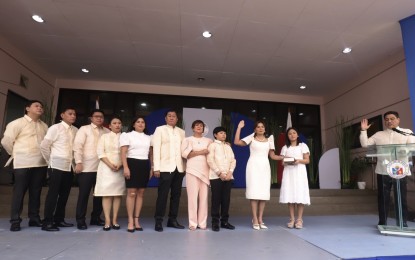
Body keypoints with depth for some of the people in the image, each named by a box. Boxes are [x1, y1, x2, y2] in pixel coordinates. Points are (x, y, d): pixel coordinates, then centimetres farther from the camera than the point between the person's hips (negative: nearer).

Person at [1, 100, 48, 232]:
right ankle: (15, 221, 12)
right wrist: (16, 154, 5)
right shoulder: (17, 123, -3)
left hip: (41, 163, 5)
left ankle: (34, 218, 19)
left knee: (36, 192, 10)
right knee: (19, 192, 2)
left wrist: (45, 156, 6)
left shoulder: (44, 126, 13)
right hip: (23, 164, -4)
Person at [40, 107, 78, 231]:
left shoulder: (76, 130, 8)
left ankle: (59, 219, 22)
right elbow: (44, 146, -7)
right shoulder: (55, 128, -6)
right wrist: (50, 160, -1)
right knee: (53, 193, -2)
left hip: (70, 167, 5)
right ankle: (47, 222, 6)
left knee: (64, 194, 11)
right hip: (57, 166, -5)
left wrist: (75, 162, 4)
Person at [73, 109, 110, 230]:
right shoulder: (84, 129, 3)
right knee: (84, 194, 2)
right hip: (87, 168, -4)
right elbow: (77, 146, -5)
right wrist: (78, 162, -14)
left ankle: (95, 217, 24)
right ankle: (80, 220, 14)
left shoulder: (107, 132, 11)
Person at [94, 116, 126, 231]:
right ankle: (107, 221, -1)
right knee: (106, 194, -3)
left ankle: (115, 220, 7)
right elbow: (100, 152, -1)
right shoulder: (104, 136, 9)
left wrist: (120, 165, -14)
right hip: (106, 168, -1)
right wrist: (110, 164, -14)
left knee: (118, 194, 1)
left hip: (120, 168, 1)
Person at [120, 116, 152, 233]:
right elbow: (123, 153, -6)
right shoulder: (127, 135, 3)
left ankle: (136, 220, 12)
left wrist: (151, 168, 12)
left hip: (145, 165, 5)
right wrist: (125, 167, -16)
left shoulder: (148, 138, 16)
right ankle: (130, 221, 3)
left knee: (141, 193, 5)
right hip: (132, 164, -4)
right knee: (131, 193, -5)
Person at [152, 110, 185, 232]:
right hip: (166, 167, -4)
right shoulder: (160, 129, 3)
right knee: (162, 194, -2)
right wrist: (156, 168, -11)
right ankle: (159, 221, 9)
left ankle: (172, 219, 19)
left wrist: (185, 166, 5)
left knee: (176, 194, 8)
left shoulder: (181, 132, 13)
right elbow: (156, 149, -4)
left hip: (179, 168, 4)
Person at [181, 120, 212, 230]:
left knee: (204, 197, 0)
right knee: (193, 196, -5)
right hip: (192, 170, -2)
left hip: (205, 171, 2)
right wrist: (201, 152, -9)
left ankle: (202, 222, 7)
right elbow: (184, 154, -7)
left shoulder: (208, 141, 16)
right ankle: (192, 223, 3)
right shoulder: (187, 140, 7)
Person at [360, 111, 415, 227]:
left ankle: (402, 223, 15)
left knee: (401, 197, 4)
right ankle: (382, 222, 15)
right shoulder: (379, 135, 12)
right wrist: (363, 130, -1)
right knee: (383, 198, 6)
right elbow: (365, 144, 6)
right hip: (382, 172, 1)